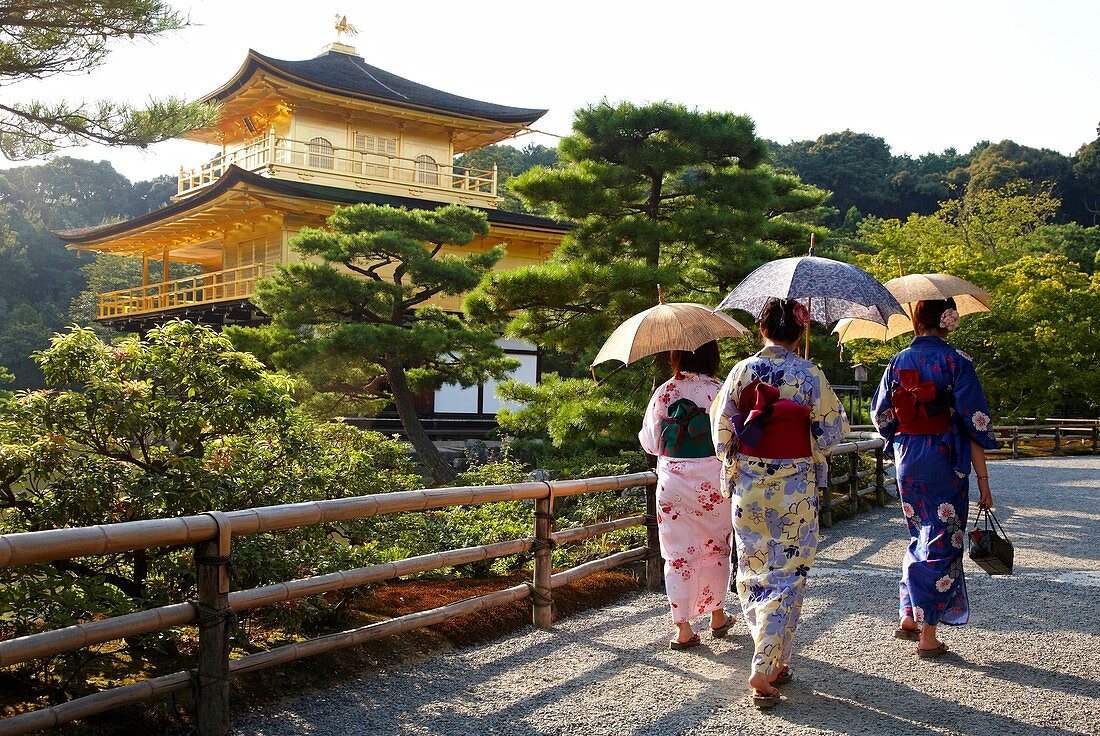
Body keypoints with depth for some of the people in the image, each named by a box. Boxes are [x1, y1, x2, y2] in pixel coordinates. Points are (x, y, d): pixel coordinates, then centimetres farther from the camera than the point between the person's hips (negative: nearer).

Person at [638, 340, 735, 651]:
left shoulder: (663, 393, -3)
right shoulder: (721, 392, -7)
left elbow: (649, 442, 2)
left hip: (673, 484, 0)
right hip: (714, 484, 0)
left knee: (678, 555, 5)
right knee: (716, 549, 18)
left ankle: (683, 628, 6)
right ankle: (717, 616, 31)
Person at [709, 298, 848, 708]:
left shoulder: (741, 371, -2)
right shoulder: (810, 376, -9)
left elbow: (721, 426, 2)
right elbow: (834, 429, -3)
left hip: (748, 486, 2)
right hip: (795, 489, -2)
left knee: (752, 570, 16)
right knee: (786, 575, 4)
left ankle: (769, 659, 28)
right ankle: (765, 672, -1)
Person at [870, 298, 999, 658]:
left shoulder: (897, 362, 3)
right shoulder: (956, 361, -10)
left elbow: (881, 415, 7)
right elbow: (974, 423, -11)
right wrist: (982, 478, -7)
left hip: (907, 461, 4)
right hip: (945, 462, -4)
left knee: (920, 537, 20)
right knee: (942, 542, 4)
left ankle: (908, 618, 22)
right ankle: (928, 636, 8)